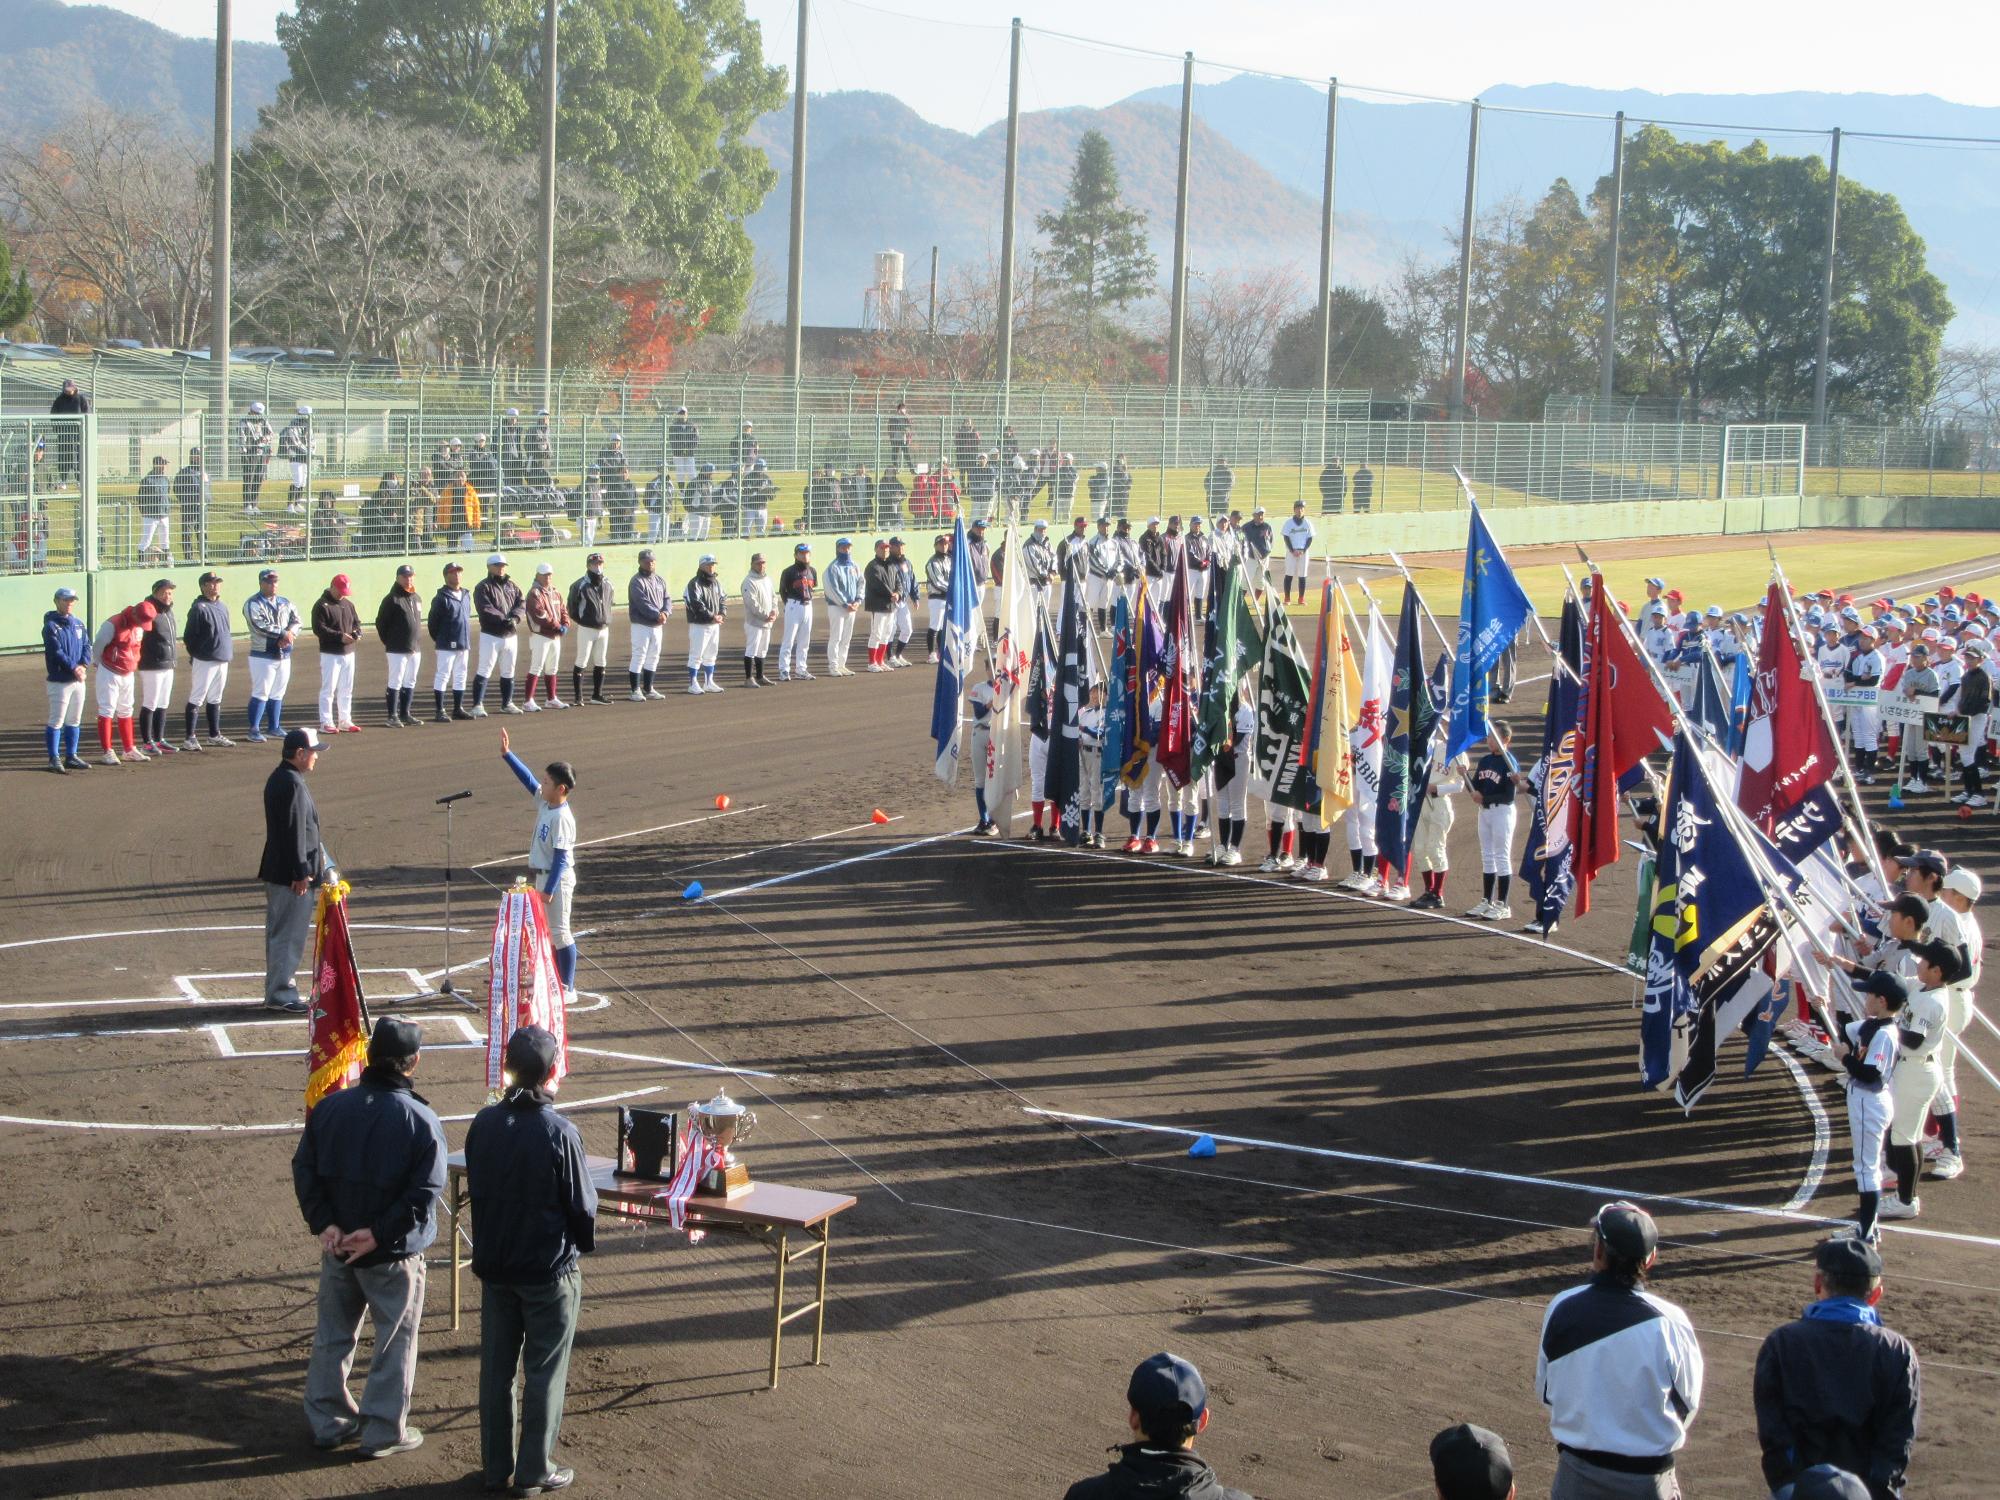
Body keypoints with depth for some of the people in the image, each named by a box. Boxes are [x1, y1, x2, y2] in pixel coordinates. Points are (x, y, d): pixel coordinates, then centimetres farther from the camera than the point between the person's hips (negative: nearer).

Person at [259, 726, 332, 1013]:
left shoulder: (278, 778, 12)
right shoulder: (293, 784, -20)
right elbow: (295, 832, -22)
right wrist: (301, 873, -20)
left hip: (275, 871, 11)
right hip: (290, 873, -11)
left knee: (279, 932, 17)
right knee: (289, 934, -4)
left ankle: (277, 990, 26)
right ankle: (280, 993, 1)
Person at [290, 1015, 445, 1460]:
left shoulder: (329, 1107, -3)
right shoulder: (420, 1120, -16)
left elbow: (304, 1168, -3)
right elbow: (425, 1192, -21)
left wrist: (324, 1223, -8)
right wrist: (378, 1233, -18)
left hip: (336, 1245, 4)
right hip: (394, 1255, -4)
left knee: (333, 1333, 18)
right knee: (395, 1340, 10)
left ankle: (328, 1421, 27)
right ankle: (384, 1431, 15)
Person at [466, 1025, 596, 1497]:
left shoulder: (484, 1124, -6)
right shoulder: (559, 1132, -20)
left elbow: (474, 1188, 6)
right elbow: (582, 1205, -12)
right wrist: (583, 1243, 8)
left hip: (494, 1264, 5)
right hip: (550, 1268, -4)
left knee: (496, 1368, 14)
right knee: (544, 1371, 7)